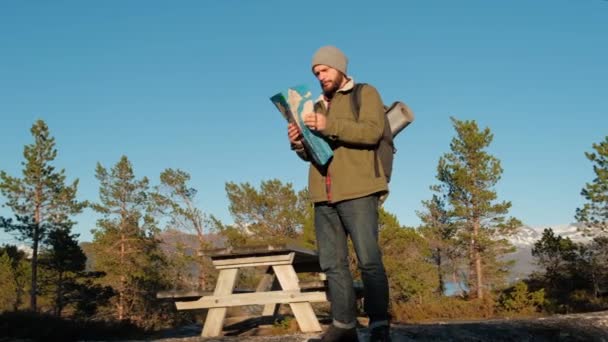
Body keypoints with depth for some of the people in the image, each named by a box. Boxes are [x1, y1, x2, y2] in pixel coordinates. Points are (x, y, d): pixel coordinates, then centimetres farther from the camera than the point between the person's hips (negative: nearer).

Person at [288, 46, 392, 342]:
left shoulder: (366, 93, 7)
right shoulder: (318, 105, 24)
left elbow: (373, 131, -11)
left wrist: (330, 126, -21)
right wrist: (298, 143, -1)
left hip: (357, 191, -6)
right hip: (324, 195, 6)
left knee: (369, 260, -10)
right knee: (332, 263, 3)